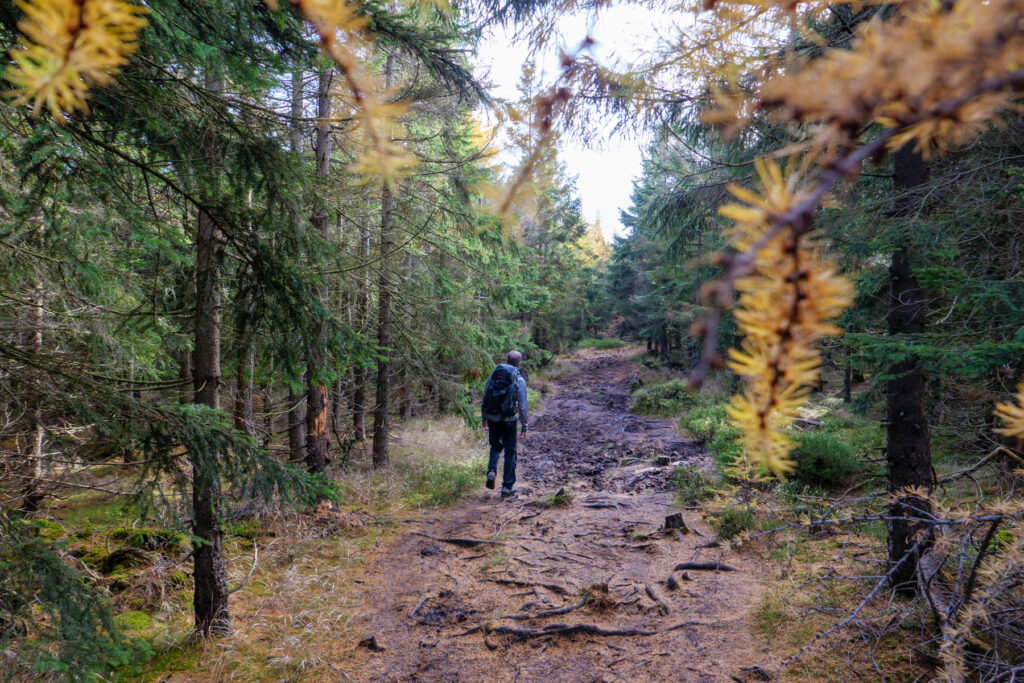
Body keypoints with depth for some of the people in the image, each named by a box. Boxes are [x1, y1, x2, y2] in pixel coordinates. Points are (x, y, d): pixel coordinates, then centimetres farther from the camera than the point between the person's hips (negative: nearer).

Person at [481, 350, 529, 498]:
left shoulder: (493, 375, 2)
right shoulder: (519, 380, -9)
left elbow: (484, 398, 8)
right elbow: (523, 406, -8)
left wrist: (484, 418, 18)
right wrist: (524, 426, 1)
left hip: (492, 418, 3)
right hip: (508, 420, -3)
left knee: (495, 446, 26)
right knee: (510, 452, 10)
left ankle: (492, 470, 2)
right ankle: (507, 487, 13)